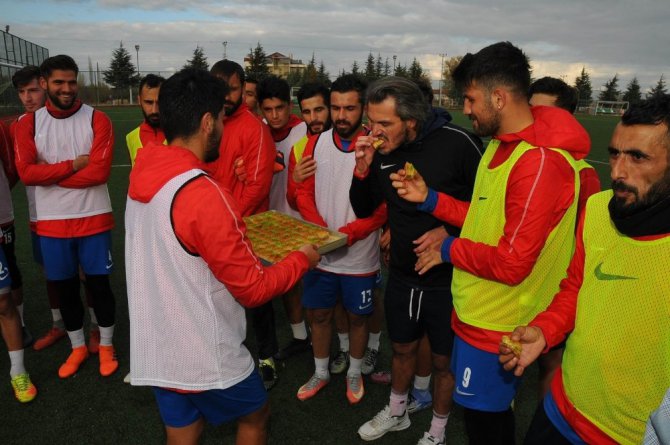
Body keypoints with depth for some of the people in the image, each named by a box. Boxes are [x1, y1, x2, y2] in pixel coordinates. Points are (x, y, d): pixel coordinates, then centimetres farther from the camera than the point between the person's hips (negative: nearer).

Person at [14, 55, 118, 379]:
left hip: (93, 218, -2)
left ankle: (106, 346, 28)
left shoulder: (97, 120, -6)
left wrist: (51, 175, -10)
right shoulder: (28, 124, 1)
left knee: (98, 284, 8)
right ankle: (78, 347, 34)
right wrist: (74, 164, -15)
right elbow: (26, 173, -10)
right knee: (65, 287, 14)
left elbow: (100, 171, -16)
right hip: (51, 222, 3)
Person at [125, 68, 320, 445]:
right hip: (205, 359, -7)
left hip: (155, 352, 7)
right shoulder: (204, 195, -26)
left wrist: (236, 229, 15)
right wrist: (303, 259, -4)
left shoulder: (141, 182, -1)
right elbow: (253, 288, -19)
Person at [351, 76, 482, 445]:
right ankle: (396, 413, 50)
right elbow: (364, 210, 4)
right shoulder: (382, 151, -5)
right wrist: (363, 168, -13)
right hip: (401, 274, 5)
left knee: (443, 360, 15)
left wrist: (449, 232, -21)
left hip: (448, 278, -4)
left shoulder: (457, 144, -21)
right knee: (402, 349, 24)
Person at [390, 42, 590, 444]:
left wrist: (448, 249, -12)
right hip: (477, 311, 9)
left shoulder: (540, 162, -26)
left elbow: (511, 264, -27)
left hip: (499, 324, -9)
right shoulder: (502, 144, 7)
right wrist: (429, 199, 2)